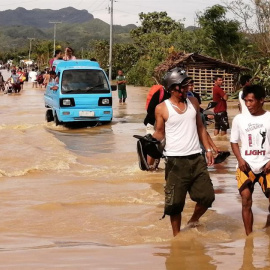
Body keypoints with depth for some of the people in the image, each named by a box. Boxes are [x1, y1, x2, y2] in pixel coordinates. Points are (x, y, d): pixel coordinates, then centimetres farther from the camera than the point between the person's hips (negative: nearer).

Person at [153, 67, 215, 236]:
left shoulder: (193, 102, 8)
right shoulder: (162, 109, -5)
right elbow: (160, 133, 3)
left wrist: (208, 149, 10)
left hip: (197, 159, 4)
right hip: (176, 161, -4)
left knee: (207, 196, 5)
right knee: (175, 202, 0)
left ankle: (194, 221, 31)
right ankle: (177, 235, 15)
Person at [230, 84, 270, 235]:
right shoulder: (239, 119, 2)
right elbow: (234, 142, 10)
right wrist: (240, 159, -6)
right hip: (246, 166, 1)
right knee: (246, 201, -5)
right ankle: (249, 237, 4)